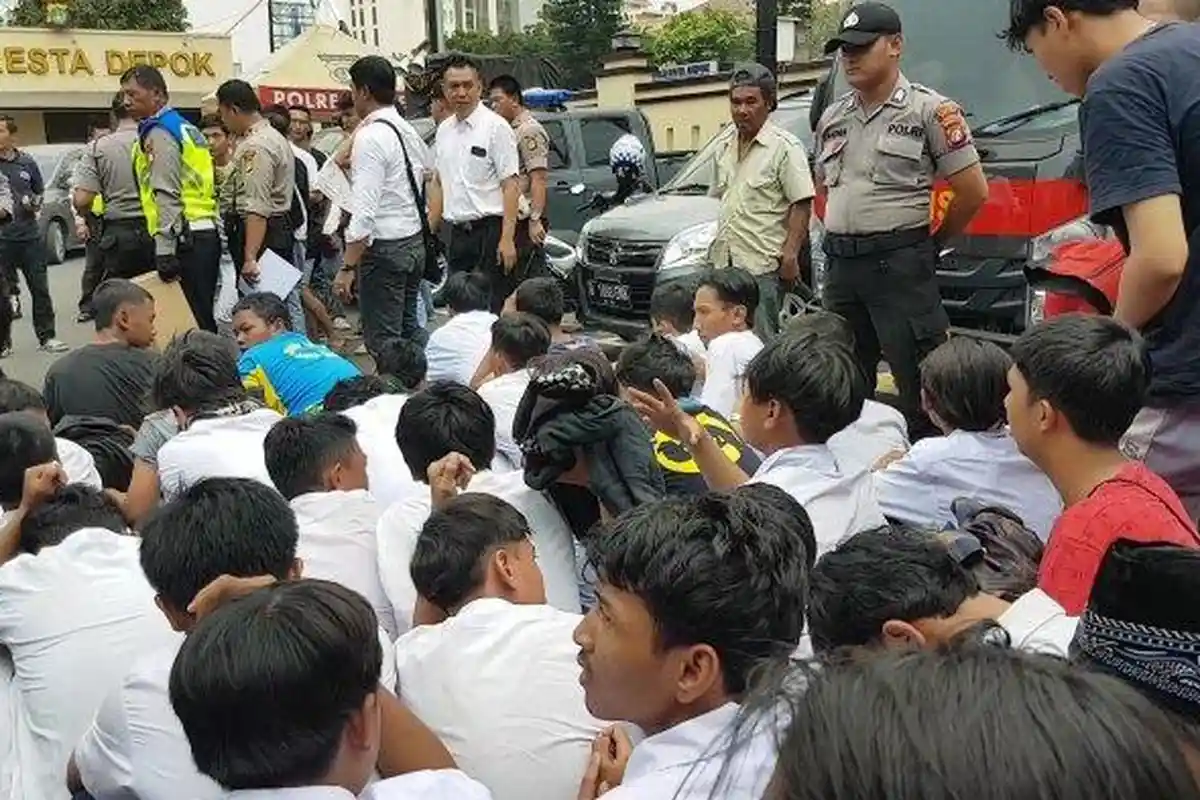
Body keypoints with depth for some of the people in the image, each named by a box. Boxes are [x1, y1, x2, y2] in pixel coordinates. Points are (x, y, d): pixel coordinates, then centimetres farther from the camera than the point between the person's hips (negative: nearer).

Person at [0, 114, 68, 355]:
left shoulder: (27, 163, 7)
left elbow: (40, 193, 18)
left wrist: (35, 203, -3)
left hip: (29, 235, 2)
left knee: (40, 289, 5)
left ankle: (46, 336, 15)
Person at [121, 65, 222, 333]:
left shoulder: (158, 133, -7)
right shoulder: (185, 128, 21)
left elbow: (167, 197, -16)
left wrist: (164, 250, -19)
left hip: (185, 239, -9)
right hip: (206, 233, 9)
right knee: (204, 316, 12)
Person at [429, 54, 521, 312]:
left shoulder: (495, 127, -8)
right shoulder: (443, 130, 13)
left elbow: (511, 185, -12)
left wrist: (507, 238, -19)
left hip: (489, 230, -7)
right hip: (457, 232, 7)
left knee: (492, 310, -7)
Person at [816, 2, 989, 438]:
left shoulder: (929, 110, -6)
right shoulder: (833, 118, 13)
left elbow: (973, 192, -6)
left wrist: (929, 244, 2)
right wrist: (844, 237, 16)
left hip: (900, 266, -6)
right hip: (840, 266, 7)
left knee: (920, 385, -4)